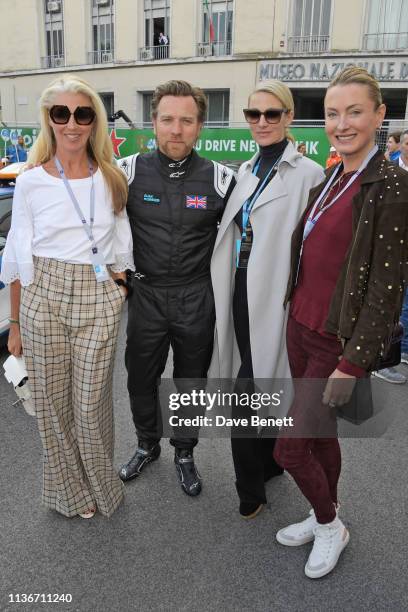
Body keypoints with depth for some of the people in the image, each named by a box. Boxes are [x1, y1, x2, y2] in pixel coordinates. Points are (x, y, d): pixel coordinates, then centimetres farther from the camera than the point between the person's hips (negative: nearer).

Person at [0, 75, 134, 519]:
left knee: (91, 404, 6)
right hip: (42, 299, 0)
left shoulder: (112, 181, 5)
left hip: (98, 302, 0)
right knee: (52, 403, 10)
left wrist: (120, 294, 6)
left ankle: (98, 488, 33)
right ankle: (68, 490, 34)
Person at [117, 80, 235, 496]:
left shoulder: (220, 179, -6)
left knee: (191, 381, 15)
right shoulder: (128, 172, -6)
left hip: (197, 299, 0)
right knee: (140, 379, 16)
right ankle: (147, 445, 43)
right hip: (146, 294, 1)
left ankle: (184, 452, 39)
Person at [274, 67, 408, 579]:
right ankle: (325, 517, 43)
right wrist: (297, 320, 15)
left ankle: (330, 527, 30)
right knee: (319, 433, 21)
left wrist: (352, 363, -19)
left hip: (339, 342, -7)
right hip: (301, 328, 7)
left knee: (289, 448, 1)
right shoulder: (329, 181, 9)